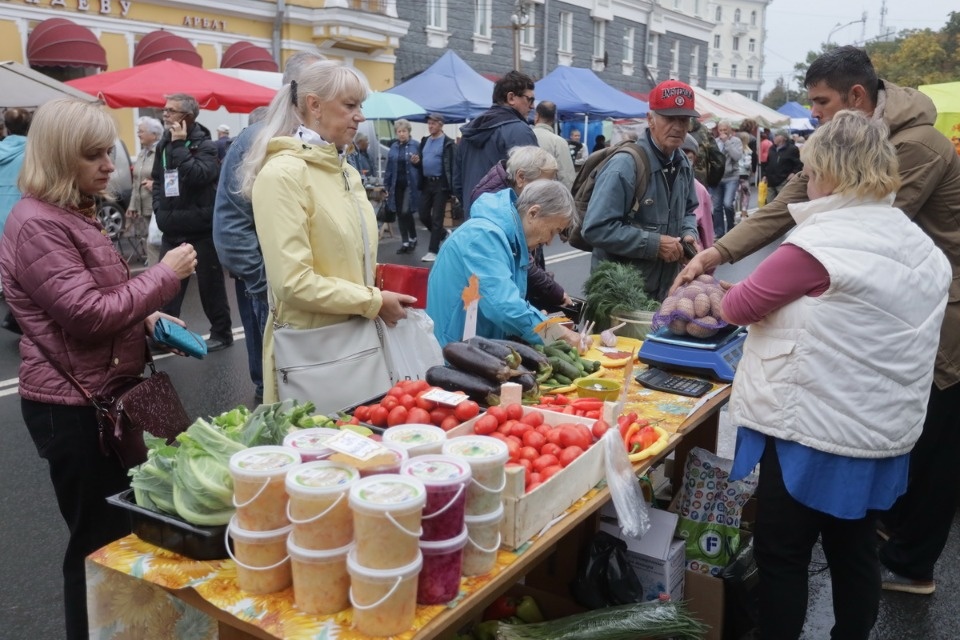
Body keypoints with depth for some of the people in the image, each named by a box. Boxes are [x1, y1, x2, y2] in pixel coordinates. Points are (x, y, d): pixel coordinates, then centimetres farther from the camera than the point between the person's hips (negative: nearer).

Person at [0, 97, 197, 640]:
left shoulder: (75, 214, 13)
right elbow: (89, 314, -25)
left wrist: (146, 318, 6)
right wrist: (165, 275, -16)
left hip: (100, 395, 10)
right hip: (73, 405, -10)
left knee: (119, 533, 20)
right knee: (102, 542, 2)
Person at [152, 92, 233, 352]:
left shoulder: (205, 145, -8)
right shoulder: (163, 144, 11)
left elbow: (196, 176, -25)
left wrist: (179, 145, -19)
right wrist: (159, 209, 9)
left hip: (202, 229, -6)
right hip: (172, 230, 6)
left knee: (210, 285, 5)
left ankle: (221, 332, 17)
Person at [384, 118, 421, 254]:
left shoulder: (416, 145, -3)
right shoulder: (393, 147, 10)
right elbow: (389, 167, 11)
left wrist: (417, 162, -22)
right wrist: (386, 185, 9)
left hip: (410, 184, -5)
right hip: (396, 184, 5)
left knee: (406, 211, -10)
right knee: (399, 213, 6)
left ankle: (413, 239, 12)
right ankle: (404, 242, 16)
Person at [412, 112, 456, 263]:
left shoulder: (448, 143, -8)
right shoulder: (424, 141, 13)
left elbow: (452, 166, -14)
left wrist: (451, 188, -22)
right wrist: (416, 162, -2)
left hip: (440, 184, -7)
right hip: (426, 183, 7)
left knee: (436, 218, -2)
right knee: (423, 216, 9)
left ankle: (433, 250, 4)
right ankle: (444, 234, 32)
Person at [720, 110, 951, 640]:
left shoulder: (821, 243, -19)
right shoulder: (924, 247, 8)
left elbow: (739, 307, -11)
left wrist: (721, 300, 10)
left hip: (813, 429, -8)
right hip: (882, 432, 8)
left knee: (782, 557, 7)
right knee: (855, 553, 19)